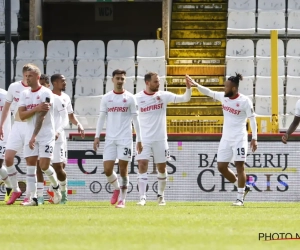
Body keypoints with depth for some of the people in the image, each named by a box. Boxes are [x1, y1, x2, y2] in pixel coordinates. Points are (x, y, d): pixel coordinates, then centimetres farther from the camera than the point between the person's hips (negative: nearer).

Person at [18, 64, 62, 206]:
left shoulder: (46, 93, -11)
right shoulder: (25, 94, 8)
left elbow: (41, 116, -19)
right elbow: (22, 115, -3)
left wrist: (34, 136, -25)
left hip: (46, 135, -5)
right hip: (30, 134, 5)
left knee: (44, 165, -10)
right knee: (30, 165, -3)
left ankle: (56, 186, 20)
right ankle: (33, 198, -1)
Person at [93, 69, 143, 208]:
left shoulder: (130, 98, 2)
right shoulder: (106, 98, 7)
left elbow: (135, 119, 4)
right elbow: (101, 118, 10)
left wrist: (139, 140, 1)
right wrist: (97, 136, 2)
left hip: (125, 138, -2)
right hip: (110, 139, 2)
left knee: (123, 169, -4)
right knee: (107, 169, -4)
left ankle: (122, 199, 4)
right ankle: (116, 189, 24)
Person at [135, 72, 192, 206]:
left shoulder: (164, 95, -1)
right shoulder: (137, 98, -4)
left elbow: (185, 98, -3)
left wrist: (188, 88, -20)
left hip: (160, 139, 1)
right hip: (144, 139, -1)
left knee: (162, 168, 8)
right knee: (142, 166, -11)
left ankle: (161, 196, 24)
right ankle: (142, 197, -10)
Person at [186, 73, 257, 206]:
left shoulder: (245, 101, -12)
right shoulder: (223, 97, 4)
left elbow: (252, 120, -9)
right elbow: (208, 92, 15)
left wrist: (254, 138, -13)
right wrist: (195, 84, 3)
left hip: (239, 139, -7)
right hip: (226, 138, 7)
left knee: (239, 166, -6)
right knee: (221, 167, 5)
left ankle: (240, 198, 0)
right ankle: (242, 187, 22)